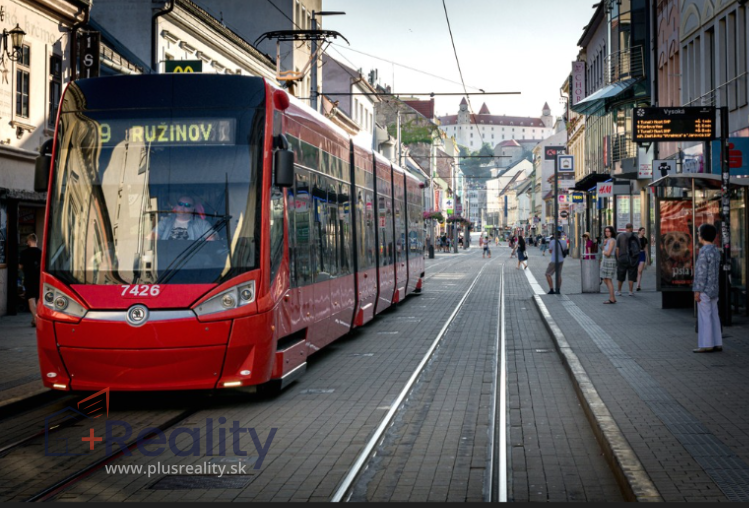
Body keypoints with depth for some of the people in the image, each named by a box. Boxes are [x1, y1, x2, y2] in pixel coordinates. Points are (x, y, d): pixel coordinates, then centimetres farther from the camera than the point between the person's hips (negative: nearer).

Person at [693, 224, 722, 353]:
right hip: (714, 289, 9)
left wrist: (697, 291, -15)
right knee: (714, 316, 11)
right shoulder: (716, 251, 12)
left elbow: (702, 273, -18)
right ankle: (717, 343, 13)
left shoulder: (704, 251, -15)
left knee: (705, 317, -6)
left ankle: (706, 345, -5)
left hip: (705, 290, -9)